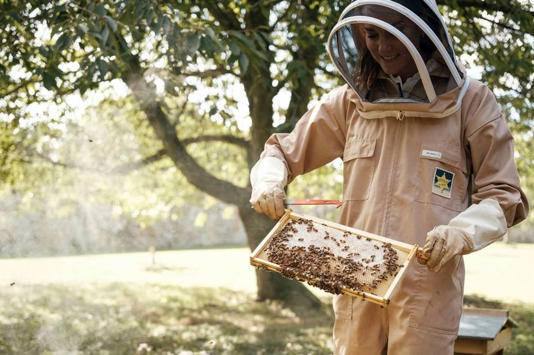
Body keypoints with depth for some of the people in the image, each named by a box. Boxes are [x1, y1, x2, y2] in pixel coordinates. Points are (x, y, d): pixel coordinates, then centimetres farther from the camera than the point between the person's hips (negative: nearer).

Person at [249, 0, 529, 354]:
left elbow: (502, 196, 0)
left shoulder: (470, 101, 0)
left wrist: (462, 232, -19)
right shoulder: (350, 102, 8)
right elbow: (281, 152, 16)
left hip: (428, 288, -2)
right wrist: (268, 182, -7)